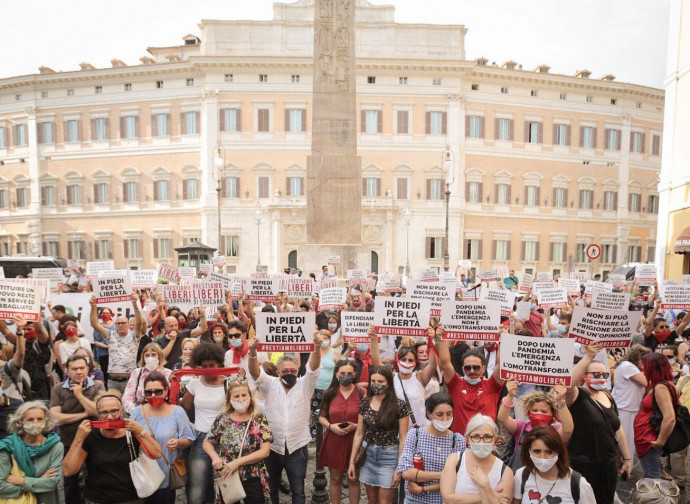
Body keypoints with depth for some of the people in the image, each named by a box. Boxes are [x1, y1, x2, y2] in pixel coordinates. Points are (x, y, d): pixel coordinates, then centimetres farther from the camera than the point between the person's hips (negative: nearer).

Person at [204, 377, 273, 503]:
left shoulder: (260, 419, -10)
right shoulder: (222, 419, -5)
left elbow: (265, 451, -12)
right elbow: (207, 442, 6)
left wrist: (238, 462, -20)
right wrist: (215, 457, -14)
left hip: (253, 480, -1)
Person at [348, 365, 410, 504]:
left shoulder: (399, 405, -13)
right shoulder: (365, 403, 0)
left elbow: (403, 439, -9)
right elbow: (359, 434, 5)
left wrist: (399, 468, -10)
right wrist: (352, 461, 5)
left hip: (389, 456, -4)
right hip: (367, 455, 4)